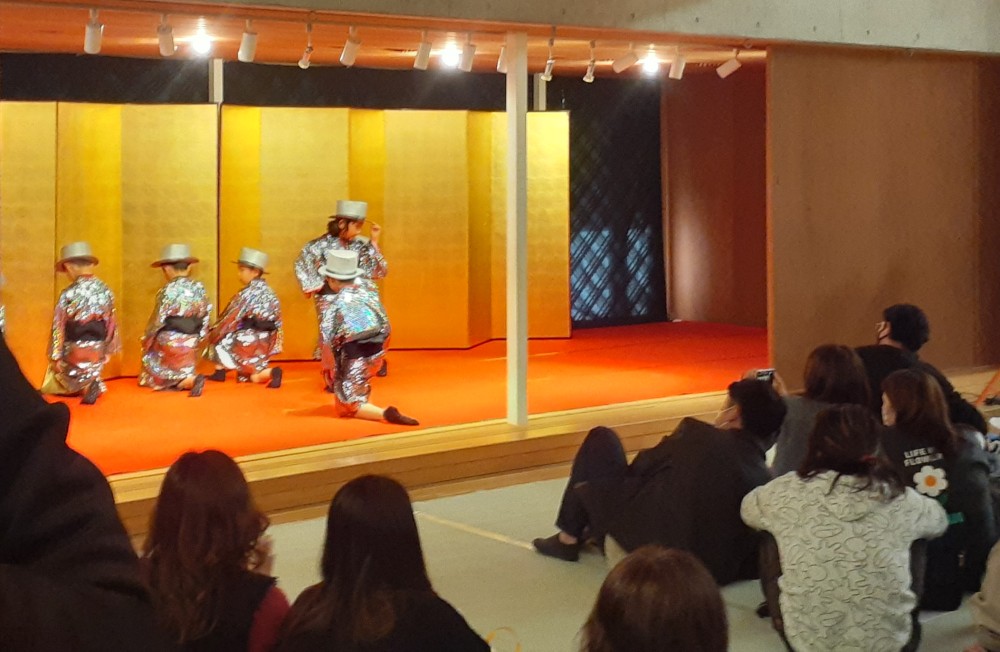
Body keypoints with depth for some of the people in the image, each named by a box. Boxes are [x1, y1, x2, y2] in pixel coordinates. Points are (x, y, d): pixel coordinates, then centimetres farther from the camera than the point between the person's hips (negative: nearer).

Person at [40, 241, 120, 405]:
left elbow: (58, 327, -12)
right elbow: (112, 324, 4)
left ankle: (83, 385, 7)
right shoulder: (106, 290, -2)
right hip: (98, 350, 3)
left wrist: (55, 357, -5)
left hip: (75, 351, -3)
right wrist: (108, 350, 14)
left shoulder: (69, 294, -15)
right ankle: (92, 384, -1)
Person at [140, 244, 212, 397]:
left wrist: (146, 340, 6)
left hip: (170, 342, -6)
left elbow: (157, 320, -9)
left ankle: (192, 380, -17)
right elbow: (205, 318, 6)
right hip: (191, 343, 6)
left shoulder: (168, 290, -13)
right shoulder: (199, 288, 3)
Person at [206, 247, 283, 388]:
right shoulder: (269, 292, 10)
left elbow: (231, 318, -9)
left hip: (250, 341, -8)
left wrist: (213, 333, 4)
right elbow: (276, 322, 13)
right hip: (266, 341, 8)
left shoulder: (247, 293, -12)